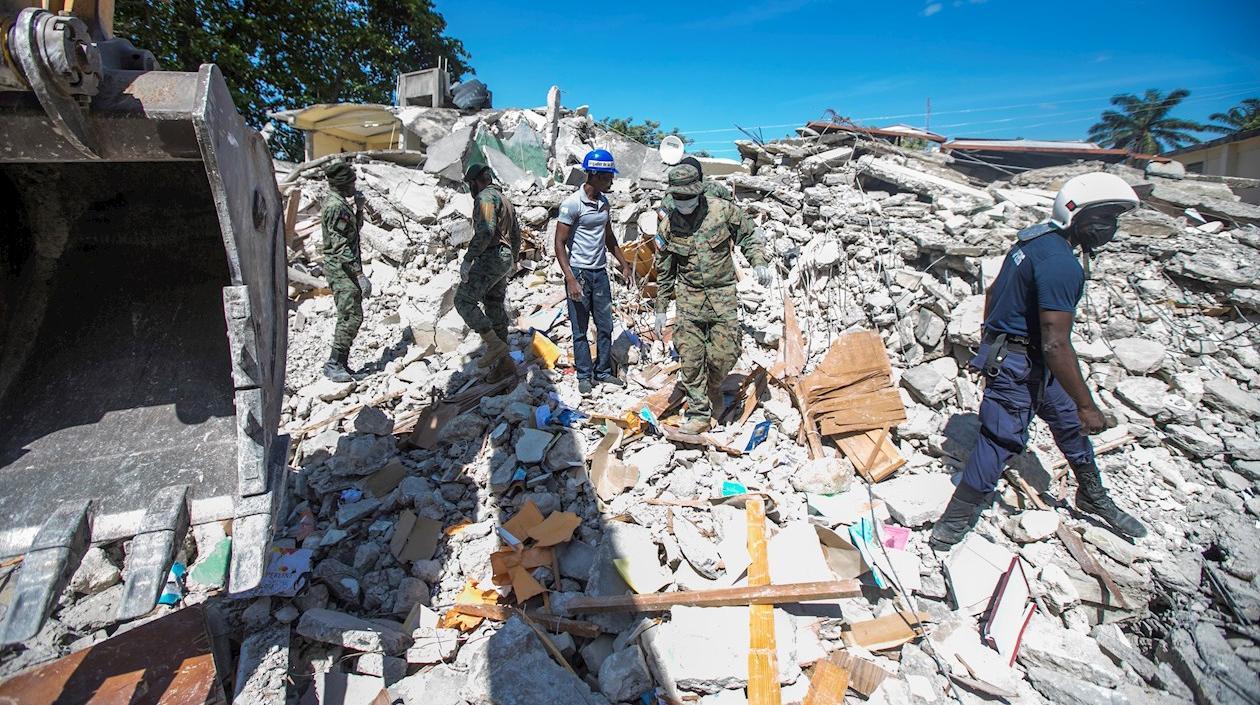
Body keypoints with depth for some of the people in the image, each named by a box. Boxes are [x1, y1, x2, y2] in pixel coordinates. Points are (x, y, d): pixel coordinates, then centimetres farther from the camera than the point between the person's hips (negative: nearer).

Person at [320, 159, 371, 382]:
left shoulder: (341, 202, 14)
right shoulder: (335, 206, -17)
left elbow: (355, 228, 26)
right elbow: (340, 246, -22)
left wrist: (358, 209, 8)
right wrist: (360, 274, -26)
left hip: (346, 268, 10)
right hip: (341, 268, -10)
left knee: (351, 315, 12)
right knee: (351, 316, -11)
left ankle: (340, 363, 19)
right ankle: (334, 364, -5)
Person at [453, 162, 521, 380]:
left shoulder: (485, 196, -8)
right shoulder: (504, 199, 24)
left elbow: (485, 231, -23)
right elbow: (516, 234, 29)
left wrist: (467, 259, -23)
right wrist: (512, 260, 38)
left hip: (490, 258, -10)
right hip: (503, 259, 10)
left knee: (464, 300, -12)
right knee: (495, 308, 10)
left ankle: (495, 345, -15)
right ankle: (503, 361, 12)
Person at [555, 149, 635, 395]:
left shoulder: (604, 202, 8)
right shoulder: (572, 204, -14)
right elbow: (559, 244, -14)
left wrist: (624, 264, 17)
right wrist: (570, 280, -21)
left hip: (600, 273, 7)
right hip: (578, 273, -6)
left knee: (605, 326, 11)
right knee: (580, 330, 5)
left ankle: (603, 372, 24)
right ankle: (584, 375, 18)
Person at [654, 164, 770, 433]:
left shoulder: (723, 210, -7)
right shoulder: (668, 226, -1)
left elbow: (748, 235, 7)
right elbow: (664, 272, 8)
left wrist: (758, 263, -11)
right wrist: (660, 310, 9)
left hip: (723, 293, -1)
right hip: (689, 296, 1)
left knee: (724, 354, -5)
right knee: (690, 357, -2)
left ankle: (708, 391, 27)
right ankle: (699, 415, 11)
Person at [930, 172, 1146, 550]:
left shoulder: (1036, 237, 7)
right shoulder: (1061, 263, -23)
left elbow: (993, 291, 18)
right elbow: (1056, 344, -26)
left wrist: (991, 343, 28)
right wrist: (1087, 405, -18)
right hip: (1018, 365, -11)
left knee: (1069, 422, 23)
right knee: (1000, 440, -4)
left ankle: (1094, 497, 45)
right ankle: (953, 523, 7)